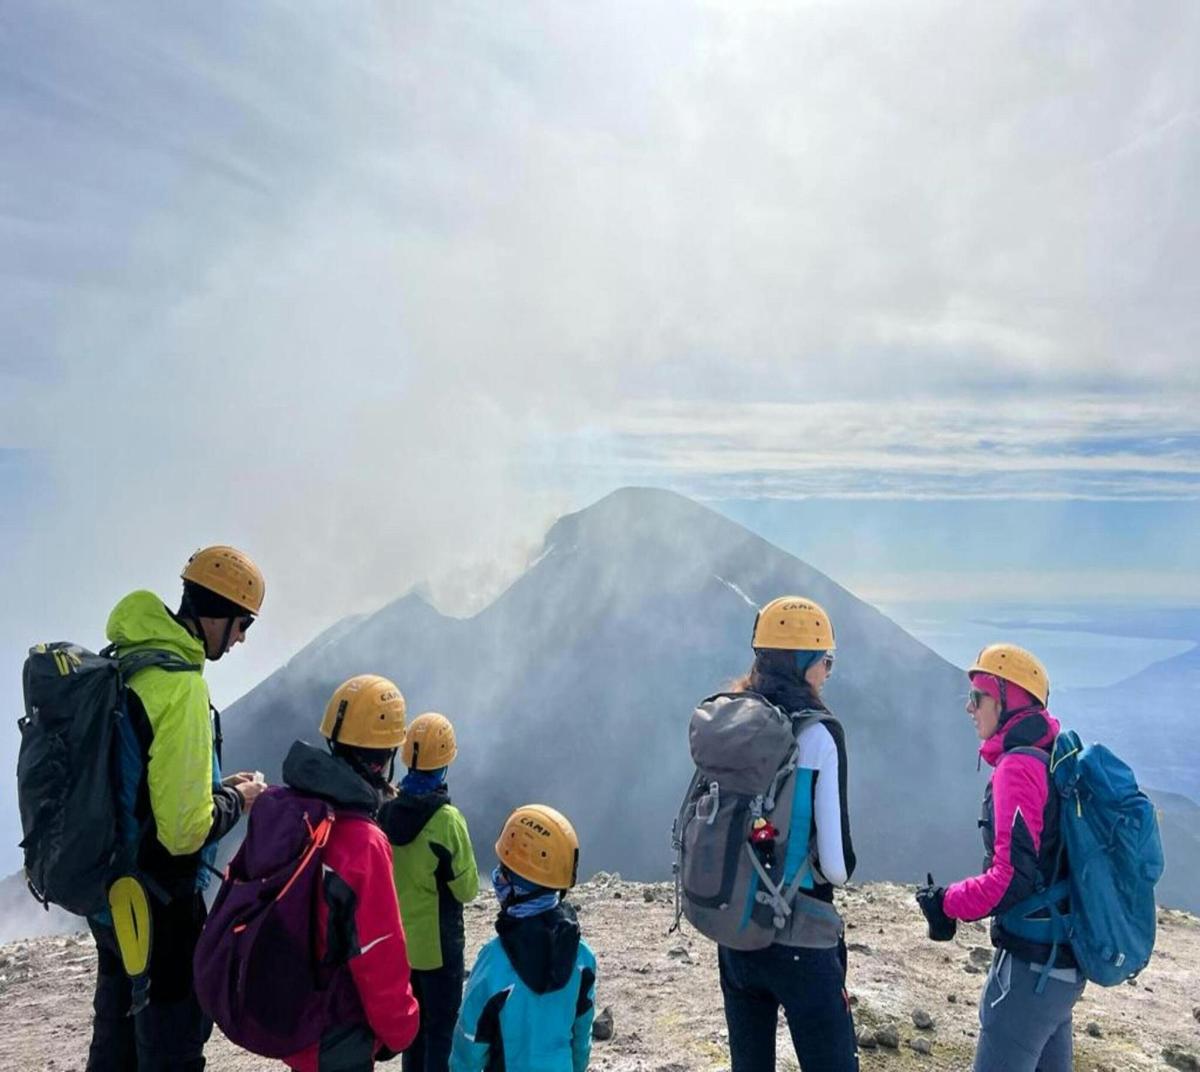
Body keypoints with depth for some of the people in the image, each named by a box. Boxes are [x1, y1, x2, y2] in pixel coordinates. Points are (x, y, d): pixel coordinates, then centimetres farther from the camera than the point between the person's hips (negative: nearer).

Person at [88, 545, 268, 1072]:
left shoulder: (121, 664, 3)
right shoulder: (180, 685, -25)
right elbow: (184, 830, -26)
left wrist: (213, 785, 10)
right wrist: (236, 799, -7)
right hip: (158, 907, -9)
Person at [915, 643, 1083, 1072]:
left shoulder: (1018, 767, -19)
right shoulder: (1055, 761, 9)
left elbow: (1013, 876, -24)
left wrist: (947, 902, -11)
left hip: (1031, 964, -9)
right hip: (1064, 961, 9)